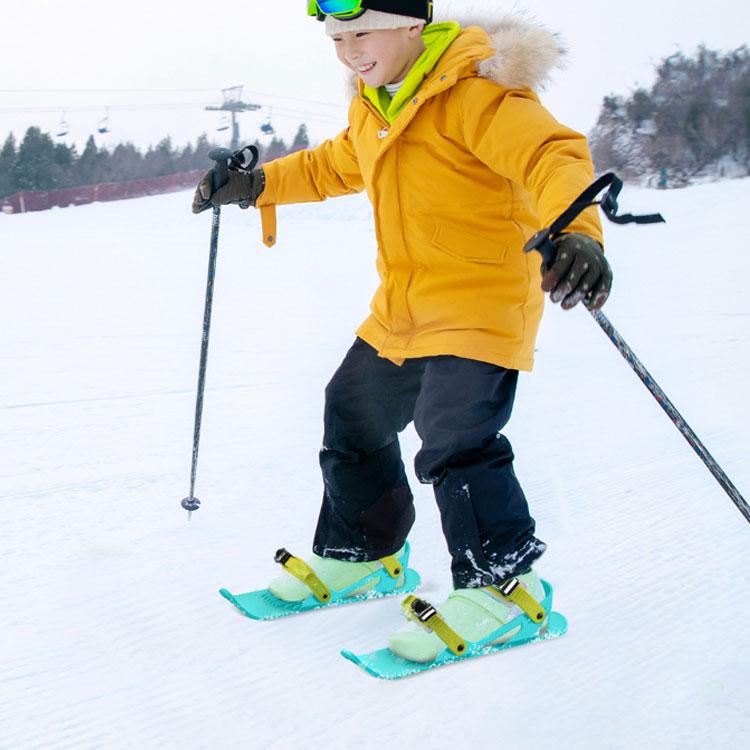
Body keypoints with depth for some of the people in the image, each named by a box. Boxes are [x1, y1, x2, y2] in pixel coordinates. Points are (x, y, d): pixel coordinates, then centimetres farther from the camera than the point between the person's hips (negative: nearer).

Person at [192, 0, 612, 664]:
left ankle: (502, 580, -2)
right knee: (354, 417, 16)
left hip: (480, 300, -9)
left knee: (454, 441, -21)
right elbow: (334, 166, 29)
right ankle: (361, 549, 36)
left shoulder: (474, 92, -18)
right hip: (401, 311, 9)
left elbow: (549, 155, -31)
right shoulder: (374, 108, 11)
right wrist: (255, 185, 23)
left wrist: (577, 234, -50)